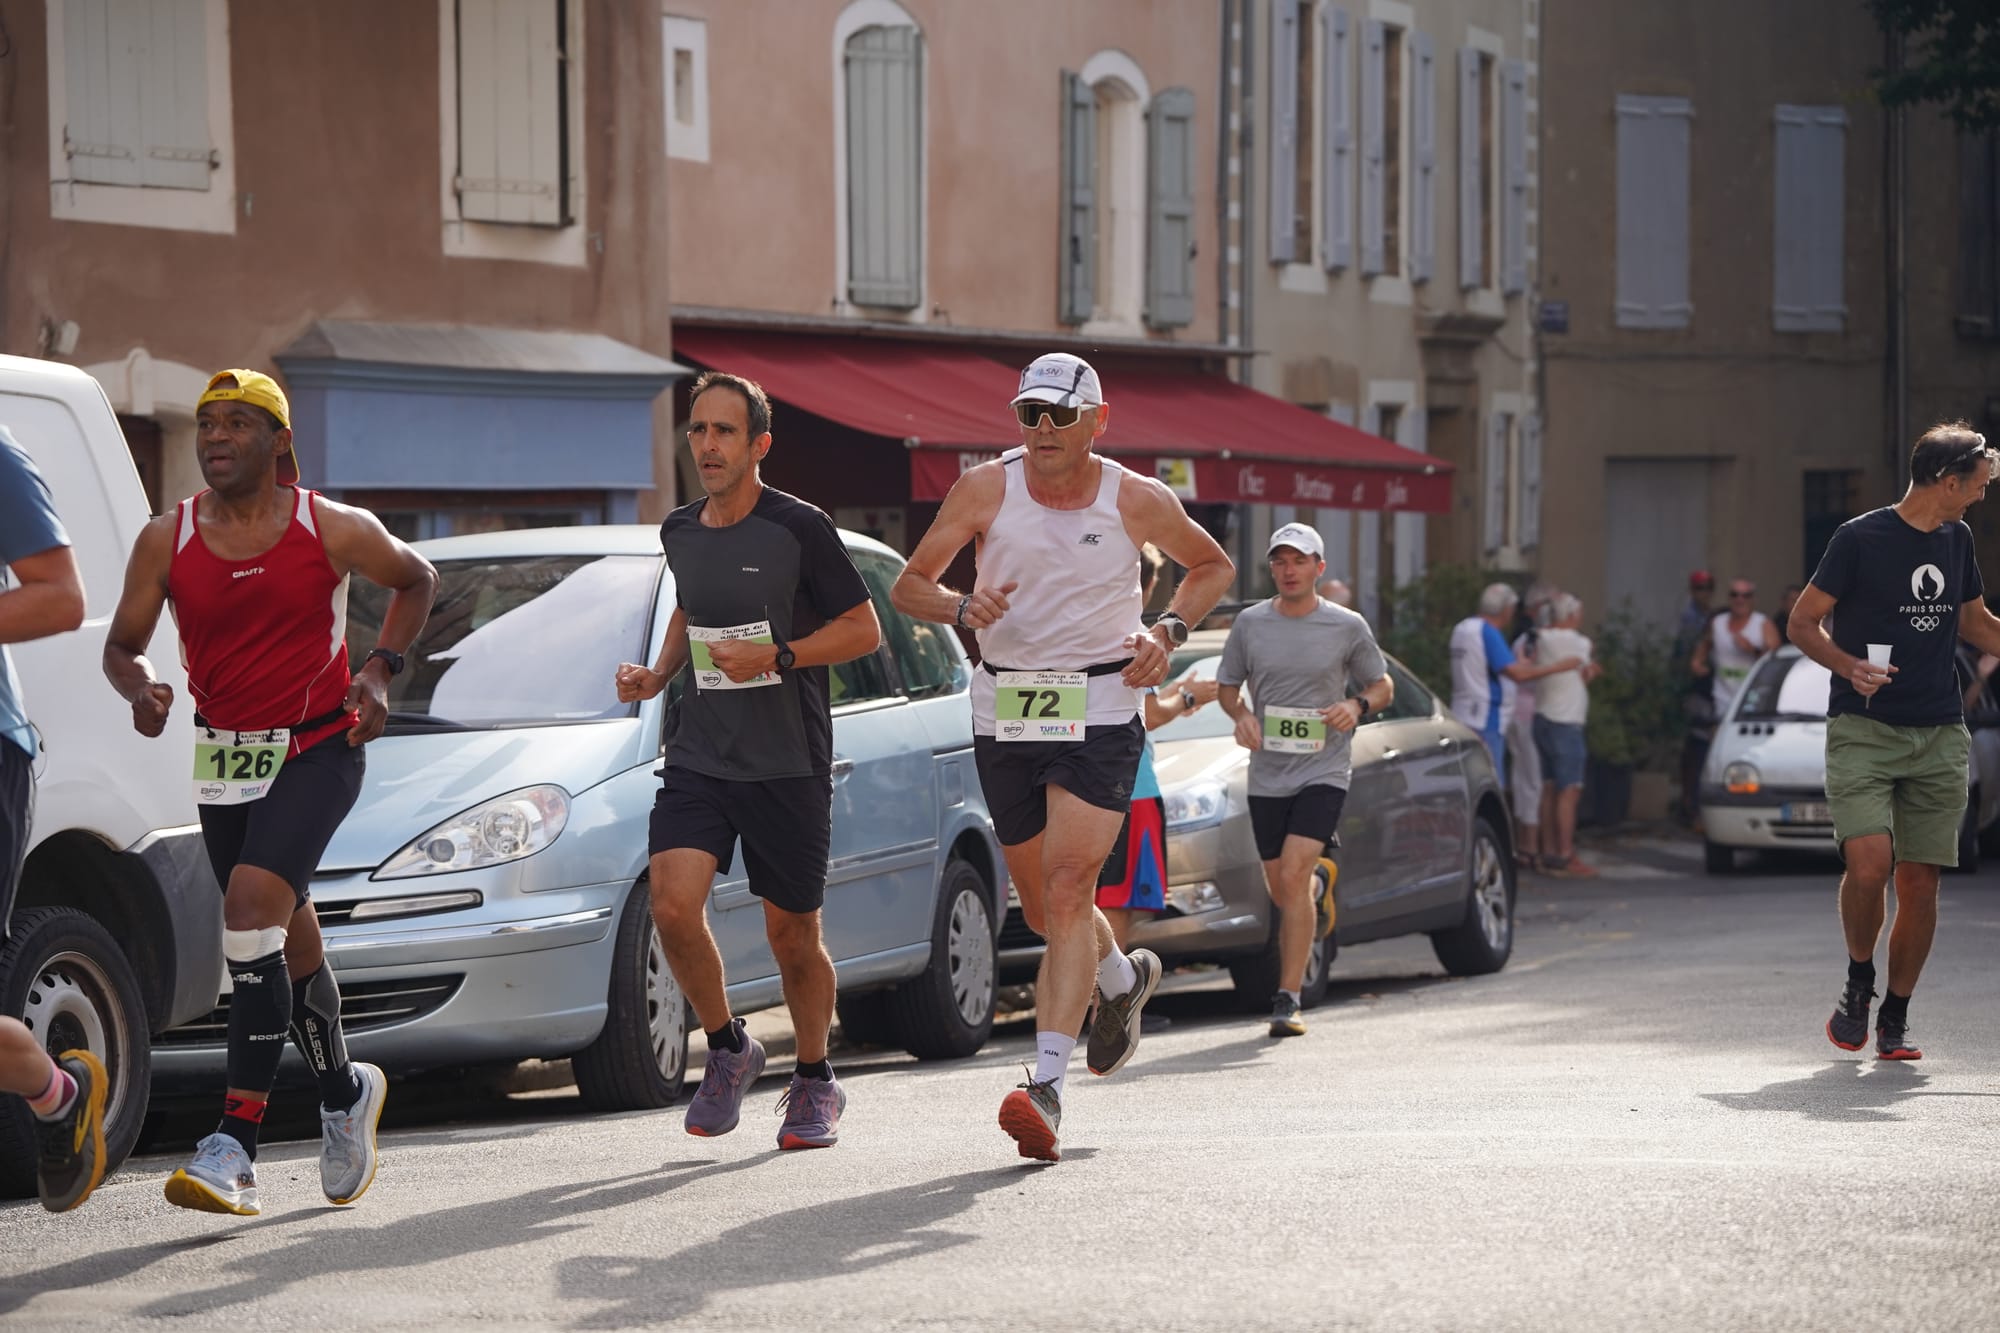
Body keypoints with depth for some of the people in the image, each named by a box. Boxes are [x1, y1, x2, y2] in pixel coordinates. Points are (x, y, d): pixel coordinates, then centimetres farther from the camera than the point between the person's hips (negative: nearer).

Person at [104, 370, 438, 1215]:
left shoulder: (333, 531, -7)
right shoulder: (167, 540, -2)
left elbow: (417, 581, 11)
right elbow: (121, 644, 4)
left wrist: (381, 670, -2)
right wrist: (139, 689, -19)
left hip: (320, 748, -4)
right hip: (225, 757, 4)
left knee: (253, 905, -23)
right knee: (288, 946, 14)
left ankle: (236, 1145, -26)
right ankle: (345, 1092, 42)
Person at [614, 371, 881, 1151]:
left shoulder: (799, 529, -9)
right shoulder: (680, 532, 8)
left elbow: (863, 629, -5)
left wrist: (777, 657, -18)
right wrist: (658, 674, 8)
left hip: (789, 763, -4)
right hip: (699, 755, 4)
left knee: (792, 935, 4)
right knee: (672, 904, -16)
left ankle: (815, 1083, 27)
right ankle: (728, 1049, 8)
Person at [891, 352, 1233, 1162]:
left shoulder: (1138, 502, -5)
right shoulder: (987, 489, -5)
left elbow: (1212, 565, 14)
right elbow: (909, 585, -1)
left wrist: (1170, 630, -4)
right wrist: (962, 606, -22)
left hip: (1100, 710, -3)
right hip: (1004, 709, 3)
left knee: (1069, 890, -18)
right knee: (1042, 910, 14)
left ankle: (1046, 1085, -24)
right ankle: (1124, 979, 48)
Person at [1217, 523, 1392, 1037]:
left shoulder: (1347, 627, 0)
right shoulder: (1250, 623, 4)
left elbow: (1383, 686, 11)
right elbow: (1227, 686, 15)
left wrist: (1358, 706, -11)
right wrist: (1241, 714, -7)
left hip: (1323, 769, -3)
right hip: (1267, 775, 3)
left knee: (1293, 877, -18)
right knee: (1280, 891, 8)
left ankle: (1288, 1000, -18)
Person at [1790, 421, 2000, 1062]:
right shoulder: (1860, 538, -5)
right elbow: (1803, 622, -1)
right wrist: (1848, 665, -18)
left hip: (1940, 737, 5)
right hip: (1863, 730, -5)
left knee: (1919, 879, 0)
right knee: (1869, 863, -19)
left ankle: (1895, 1020, 12)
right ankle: (1858, 984, 7)